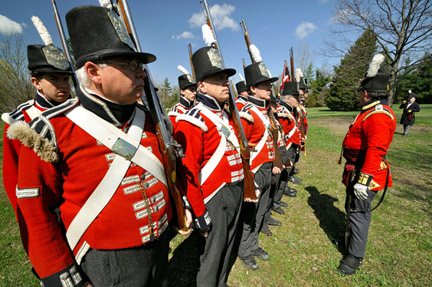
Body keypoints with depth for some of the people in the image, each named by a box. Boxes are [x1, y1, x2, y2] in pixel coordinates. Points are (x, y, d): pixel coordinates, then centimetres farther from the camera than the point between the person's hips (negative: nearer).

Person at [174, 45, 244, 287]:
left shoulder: (226, 115, 10)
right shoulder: (193, 121, -18)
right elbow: (188, 172, -20)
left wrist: (245, 185, 18)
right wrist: (199, 213, -16)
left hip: (236, 192, 8)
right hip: (215, 198, -8)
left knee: (227, 246, 25)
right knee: (212, 254, 12)